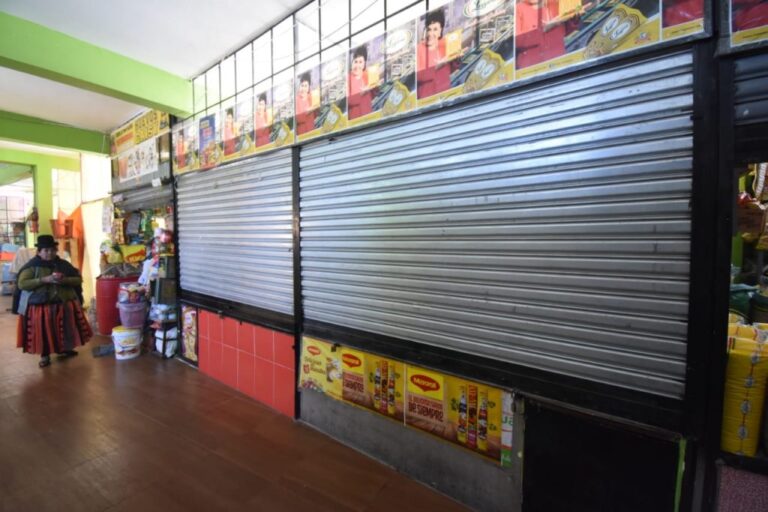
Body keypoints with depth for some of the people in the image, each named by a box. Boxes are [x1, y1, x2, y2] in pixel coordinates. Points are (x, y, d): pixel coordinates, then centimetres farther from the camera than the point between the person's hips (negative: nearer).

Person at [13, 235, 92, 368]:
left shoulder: (63, 264, 5)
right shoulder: (32, 266, -2)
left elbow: (78, 279, 4)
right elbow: (21, 284, -9)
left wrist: (65, 280, -16)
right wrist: (43, 280, -21)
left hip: (65, 304, 2)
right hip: (41, 305, -2)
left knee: (66, 329, 10)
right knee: (44, 332, 3)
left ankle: (65, 349, 30)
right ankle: (44, 356, 19)